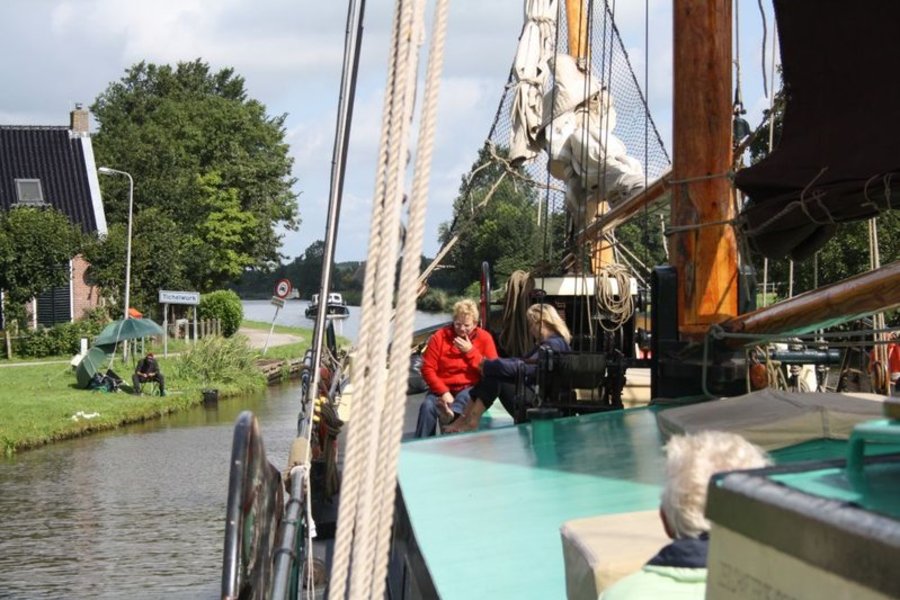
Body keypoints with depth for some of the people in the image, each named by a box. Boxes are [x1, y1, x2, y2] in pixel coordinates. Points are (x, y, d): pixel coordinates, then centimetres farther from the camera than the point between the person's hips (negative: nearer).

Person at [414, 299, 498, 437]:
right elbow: (428, 369, -4)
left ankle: (451, 413, -64)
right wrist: (443, 392, -17)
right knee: (428, 405, -28)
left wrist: (470, 351, -13)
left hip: (470, 389, -1)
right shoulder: (440, 336, 0)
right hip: (443, 388, 1)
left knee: (466, 396, -37)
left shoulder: (484, 338, 1)